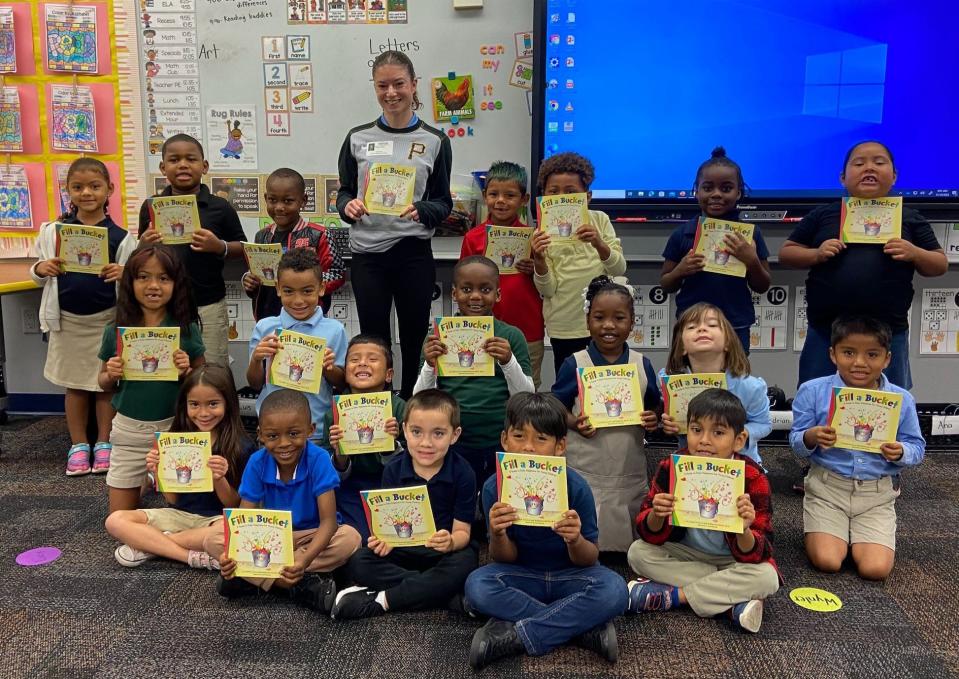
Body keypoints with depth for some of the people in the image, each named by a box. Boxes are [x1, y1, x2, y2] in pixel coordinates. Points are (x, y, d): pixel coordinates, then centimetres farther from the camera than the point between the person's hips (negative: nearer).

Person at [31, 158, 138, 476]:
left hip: (106, 319, -2)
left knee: (106, 382, 7)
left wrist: (123, 274, -23)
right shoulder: (53, 231, 1)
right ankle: (78, 445, 25)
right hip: (67, 319, 2)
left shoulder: (121, 236, -5)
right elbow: (41, 274, 10)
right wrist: (40, 269, -12)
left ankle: (104, 443, 22)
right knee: (74, 384, 12)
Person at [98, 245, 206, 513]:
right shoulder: (115, 331, -3)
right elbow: (104, 384, 9)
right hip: (128, 430, 1)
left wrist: (187, 371, -17)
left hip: (173, 428, -1)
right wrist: (111, 375, -11)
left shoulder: (187, 329, -6)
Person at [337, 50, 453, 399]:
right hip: (367, 252, 1)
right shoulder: (358, 138, 6)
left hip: (413, 252, -1)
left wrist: (420, 211, -18)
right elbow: (344, 191, 12)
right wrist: (347, 206, -11)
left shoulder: (434, 141, 2)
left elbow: (444, 203, 4)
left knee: (415, 339, 7)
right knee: (372, 340, 8)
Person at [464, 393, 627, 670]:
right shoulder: (495, 488, -13)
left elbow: (588, 560, -11)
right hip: (521, 576, 2)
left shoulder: (576, 487, -17)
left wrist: (575, 540, -35)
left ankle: (513, 635, -20)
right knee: (477, 585, -29)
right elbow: (505, 559, -8)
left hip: (568, 575, -1)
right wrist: (497, 535, -32)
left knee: (613, 590, -30)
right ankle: (587, 628, -19)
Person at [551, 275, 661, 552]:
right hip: (584, 471, -2)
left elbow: (654, 406, 12)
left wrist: (653, 418, -9)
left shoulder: (643, 365, 2)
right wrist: (573, 422, -19)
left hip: (630, 471, 3)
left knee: (628, 540, 17)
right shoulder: (574, 364, -6)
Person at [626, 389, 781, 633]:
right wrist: (656, 516, -37)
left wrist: (744, 531, -44)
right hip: (686, 555, 2)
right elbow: (650, 535, -13)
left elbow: (754, 555, -21)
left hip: (733, 561, -2)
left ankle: (671, 595, -21)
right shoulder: (672, 467, -15)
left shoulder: (753, 478, -19)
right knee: (638, 552, -21)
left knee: (766, 577, -30)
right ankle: (733, 599, -23)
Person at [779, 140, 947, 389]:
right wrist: (816, 254, -11)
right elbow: (786, 252, 8)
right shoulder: (823, 214, 6)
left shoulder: (909, 218, 7)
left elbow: (940, 265, 10)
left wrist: (914, 254, -11)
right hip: (825, 332, 0)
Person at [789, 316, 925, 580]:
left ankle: (858, 535, 21)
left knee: (876, 569, -12)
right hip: (827, 488, -1)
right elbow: (796, 442, -1)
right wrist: (811, 438, -25)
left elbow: (917, 448, 5)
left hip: (877, 494, 1)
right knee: (827, 562, -14)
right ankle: (837, 531, 20)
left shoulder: (902, 400, -2)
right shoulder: (813, 391, -6)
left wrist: (901, 453, -18)